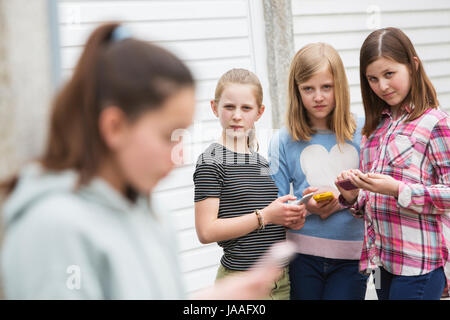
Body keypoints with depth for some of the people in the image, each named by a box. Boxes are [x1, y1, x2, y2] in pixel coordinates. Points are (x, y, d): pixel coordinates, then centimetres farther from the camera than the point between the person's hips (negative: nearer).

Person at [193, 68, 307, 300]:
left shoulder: (263, 160, 11)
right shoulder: (211, 162, -10)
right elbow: (206, 232, -17)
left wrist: (289, 218, 2)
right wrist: (264, 216, -17)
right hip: (240, 282, -6)